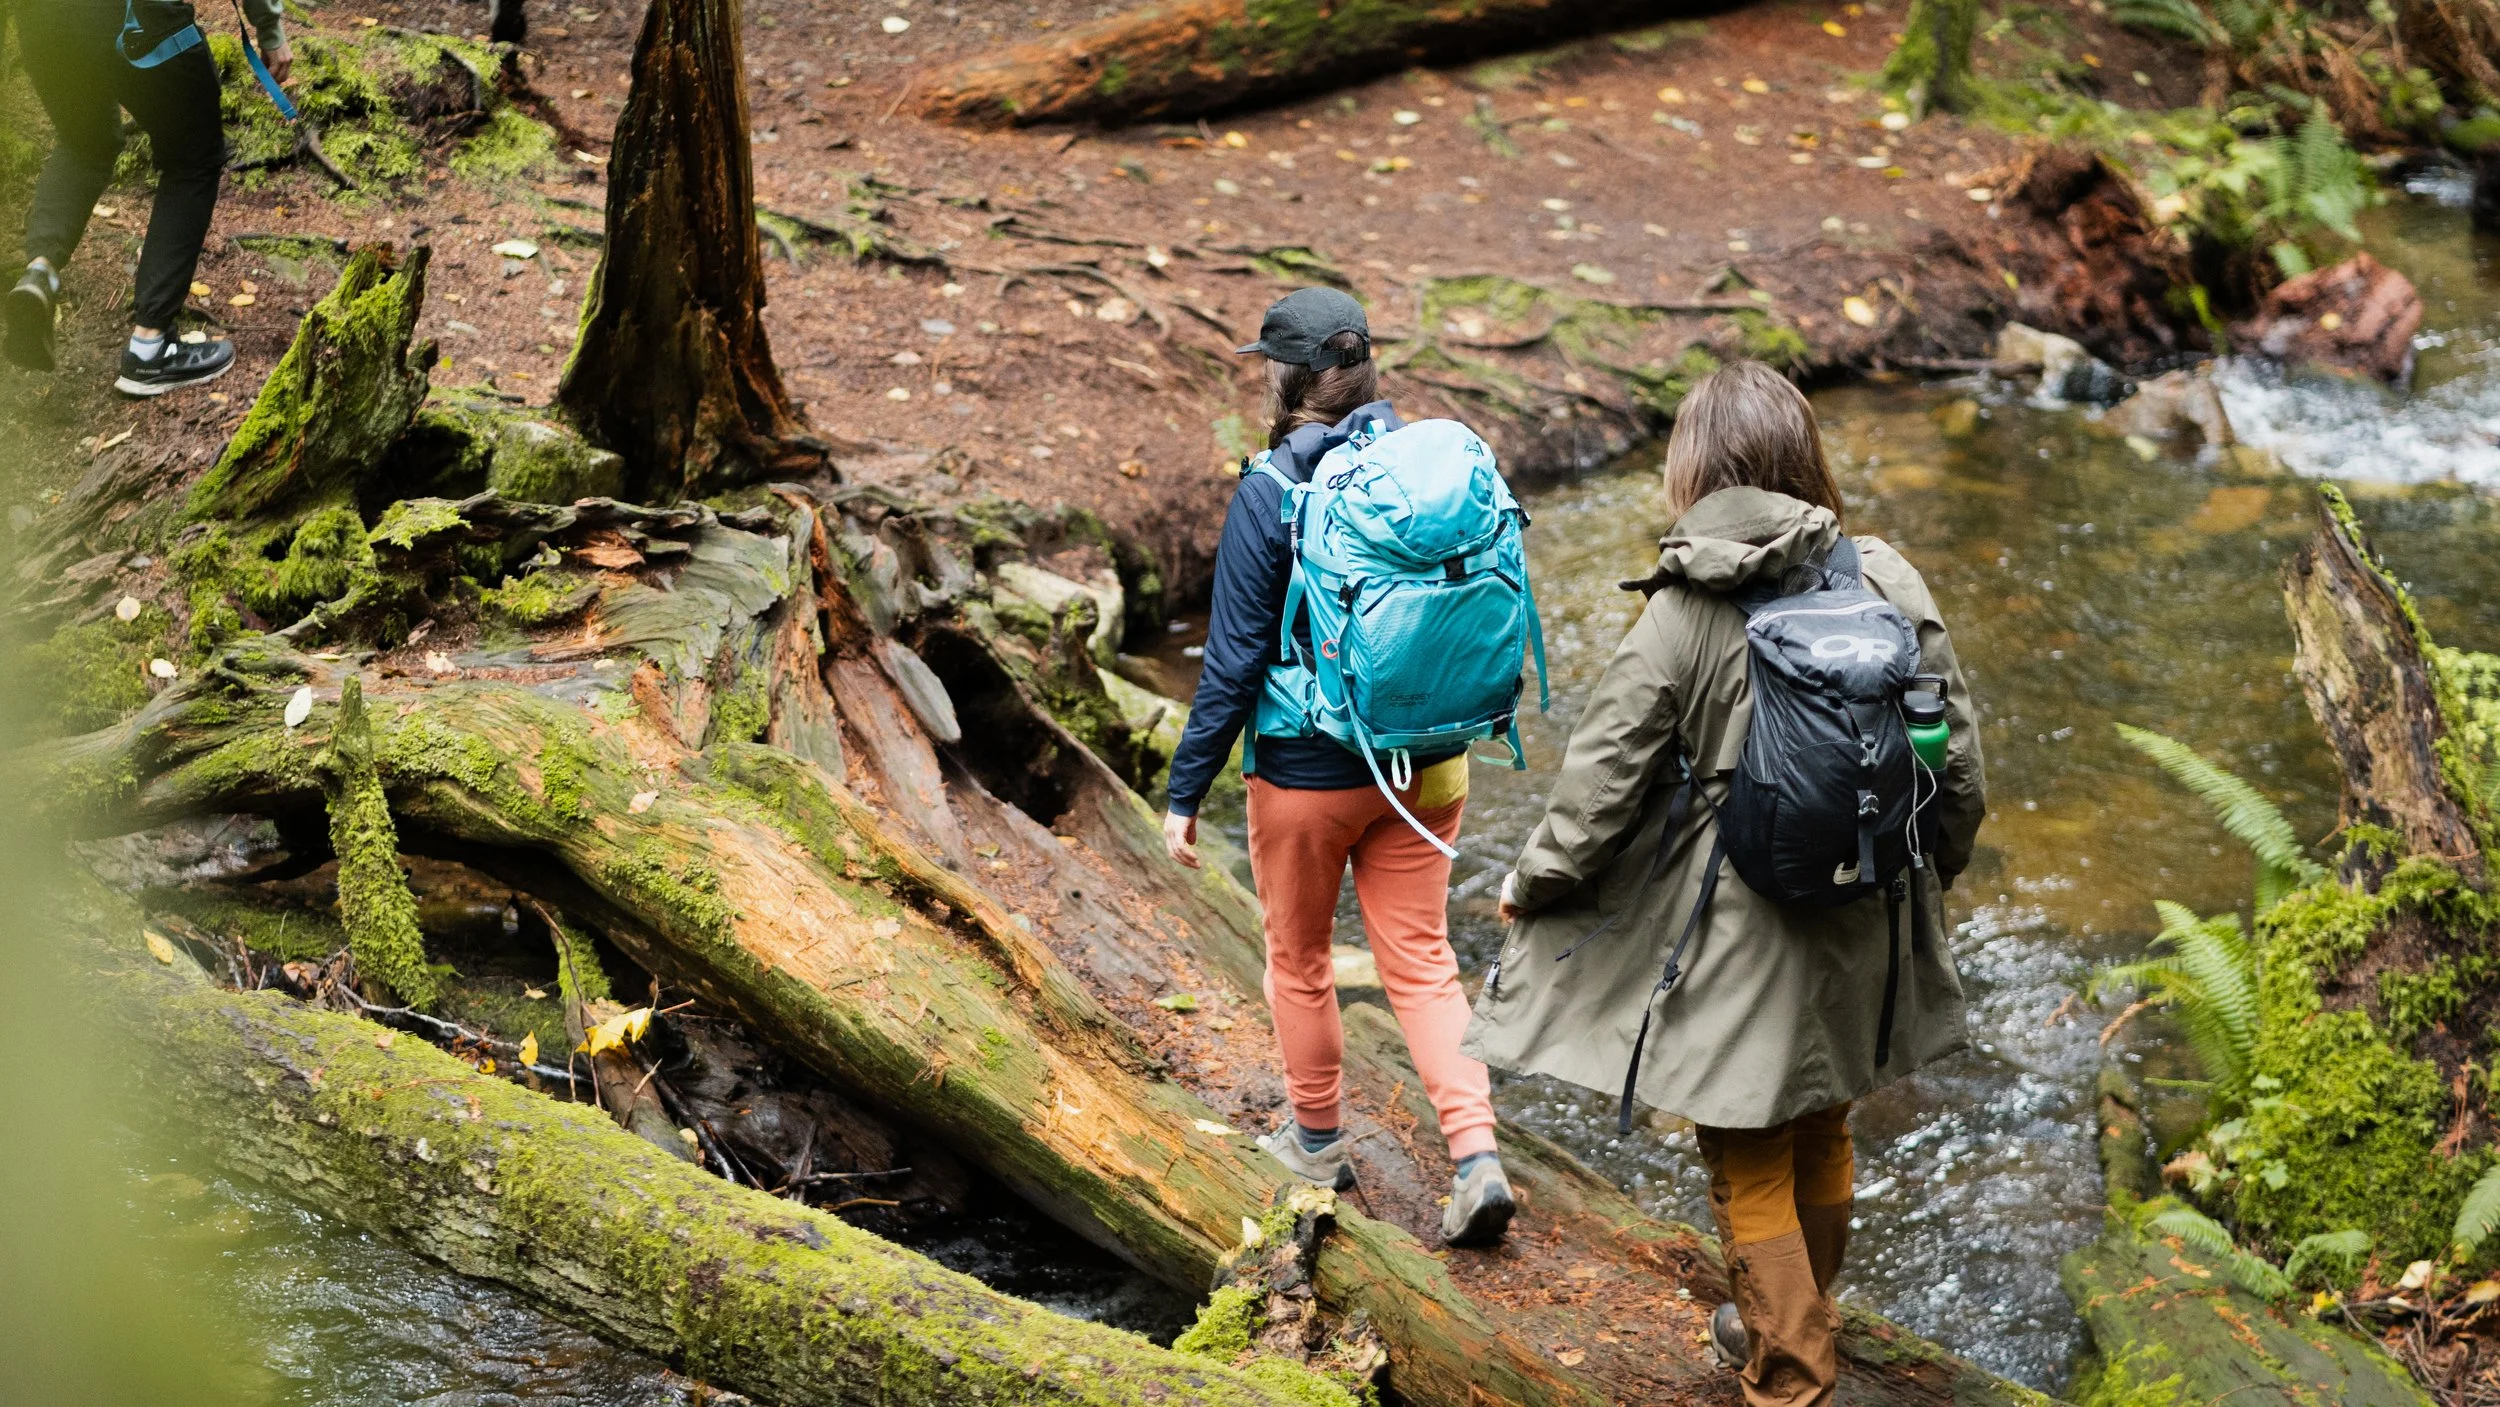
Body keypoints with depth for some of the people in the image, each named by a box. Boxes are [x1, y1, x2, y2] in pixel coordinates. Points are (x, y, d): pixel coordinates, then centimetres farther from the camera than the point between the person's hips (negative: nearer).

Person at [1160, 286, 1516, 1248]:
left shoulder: (1271, 492, -18)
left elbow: (1234, 662, -16)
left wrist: (1185, 793, -8)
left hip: (1307, 772, -4)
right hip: (1424, 769, 4)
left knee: (1298, 958, 18)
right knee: (1421, 960, 11)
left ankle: (1319, 1142, 34)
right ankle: (1477, 1158, -3)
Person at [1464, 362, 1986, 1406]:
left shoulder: (1680, 617, -19)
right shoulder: (1888, 585, -8)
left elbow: (1600, 787, -13)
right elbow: (1957, 759, 1)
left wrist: (1529, 887, 5)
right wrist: (1934, 867, 20)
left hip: (1735, 942, -5)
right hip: (1859, 929, 5)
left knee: (1750, 1171, 10)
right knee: (1820, 1136, 25)